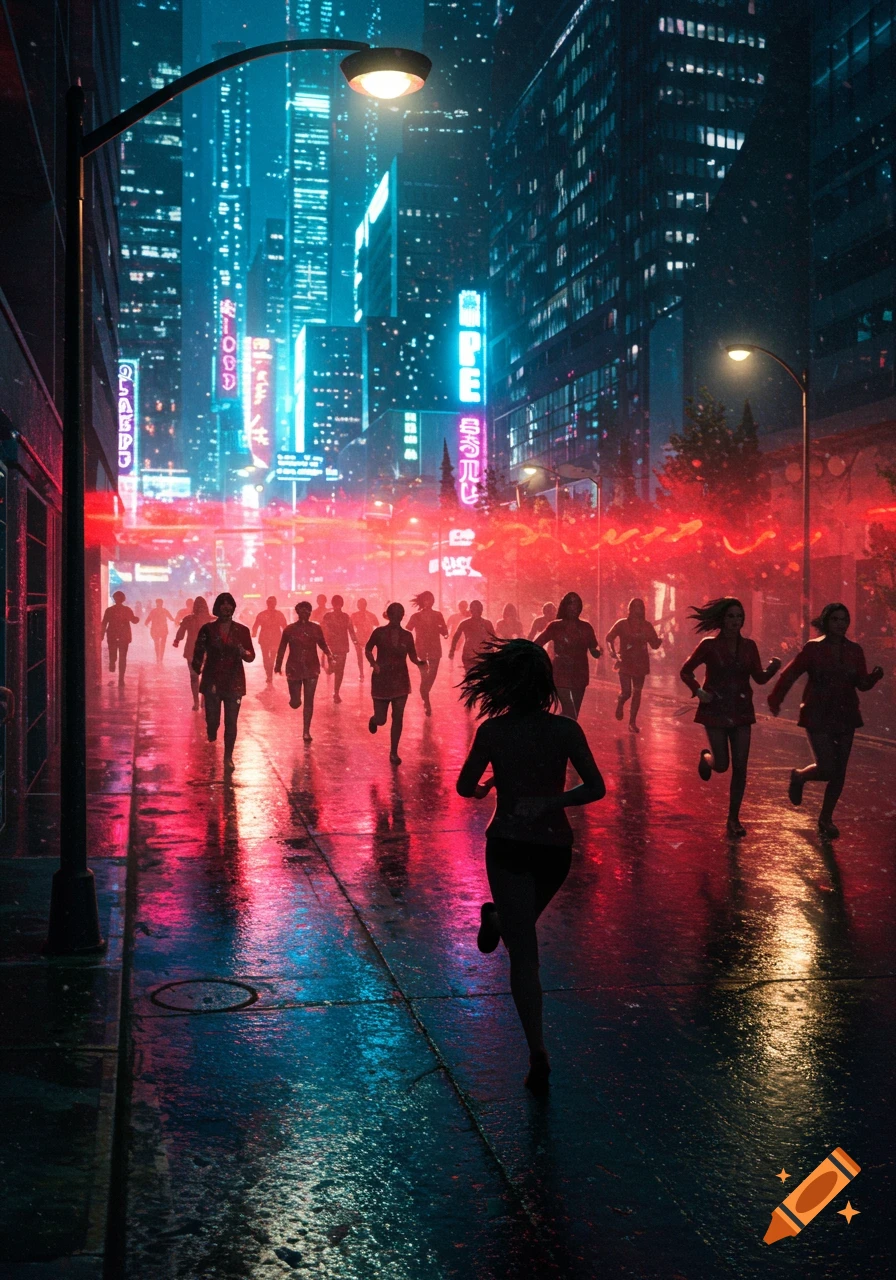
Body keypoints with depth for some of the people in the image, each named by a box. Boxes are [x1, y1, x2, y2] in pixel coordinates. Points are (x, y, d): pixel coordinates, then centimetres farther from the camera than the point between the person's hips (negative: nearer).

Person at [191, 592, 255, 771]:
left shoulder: (242, 630, 4)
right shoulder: (207, 629, 2)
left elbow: (251, 656, 5)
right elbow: (198, 654, 1)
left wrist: (242, 652, -17)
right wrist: (197, 669, -18)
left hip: (234, 683, 1)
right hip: (212, 681, -1)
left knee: (231, 722, -3)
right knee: (212, 720, 0)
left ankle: (228, 757, 8)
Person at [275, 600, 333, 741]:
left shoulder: (316, 628, 1)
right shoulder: (289, 629, -2)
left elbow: (323, 645, 9)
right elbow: (282, 648, 4)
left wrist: (328, 654, -9)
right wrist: (278, 664, -1)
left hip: (312, 669, 1)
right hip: (294, 669, -1)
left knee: (309, 701, -2)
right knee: (295, 703, -1)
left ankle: (306, 731, 7)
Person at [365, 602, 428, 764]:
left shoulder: (407, 636, 1)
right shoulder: (379, 633, -5)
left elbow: (412, 656, 7)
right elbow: (368, 650, 6)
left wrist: (419, 662, -16)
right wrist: (373, 663, -11)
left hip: (400, 681, 2)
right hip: (381, 680, -2)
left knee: (398, 718, -2)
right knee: (381, 720, 3)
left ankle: (394, 752, 11)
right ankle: (373, 719, 42)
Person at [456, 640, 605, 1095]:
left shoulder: (492, 730, -9)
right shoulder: (565, 729, -7)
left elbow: (466, 787, -1)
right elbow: (595, 787, -10)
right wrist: (550, 800, -2)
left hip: (507, 847, -1)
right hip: (555, 847, 1)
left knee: (523, 953, 3)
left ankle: (538, 1052, 2)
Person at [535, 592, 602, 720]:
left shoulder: (586, 627, 6)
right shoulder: (555, 626, -3)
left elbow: (594, 653, 6)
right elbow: (535, 646, -5)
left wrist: (599, 650, -17)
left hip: (580, 676, 4)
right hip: (561, 675, -4)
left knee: (572, 715, 7)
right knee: (570, 715, -15)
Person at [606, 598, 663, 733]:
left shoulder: (647, 626, 7)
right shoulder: (622, 624, -1)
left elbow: (654, 645, 6)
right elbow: (609, 638, -7)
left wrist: (660, 640, -18)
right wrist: (613, 653, -23)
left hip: (640, 664, 3)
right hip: (625, 662, -3)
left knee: (637, 692, 3)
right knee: (626, 692, -11)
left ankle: (632, 722, 12)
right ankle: (620, 704, 25)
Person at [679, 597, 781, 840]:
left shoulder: (748, 646, 3)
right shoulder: (709, 646, -7)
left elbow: (759, 678, 4)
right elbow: (686, 671, 2)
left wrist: (772, 668, -16)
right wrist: (697, 691, -13)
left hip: (741, 712, 3)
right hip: (716, 711, -3)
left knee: (740, 767, -2)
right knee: (721, 765, -2)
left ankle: (734, 819, 8)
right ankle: (706, 758, 36)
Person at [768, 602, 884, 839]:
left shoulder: (854, 650, 4)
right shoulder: (813, 649, -6)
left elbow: (862, 684, 6)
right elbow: (790, 674, -2)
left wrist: (874, 676, -14)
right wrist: (775, 700, -6)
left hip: (845, 718, 4)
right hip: (818, 718, -4)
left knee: (839, 773, 6)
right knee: (827, 769, -12)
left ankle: (825, 819, 22)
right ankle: (798, 777, 22)